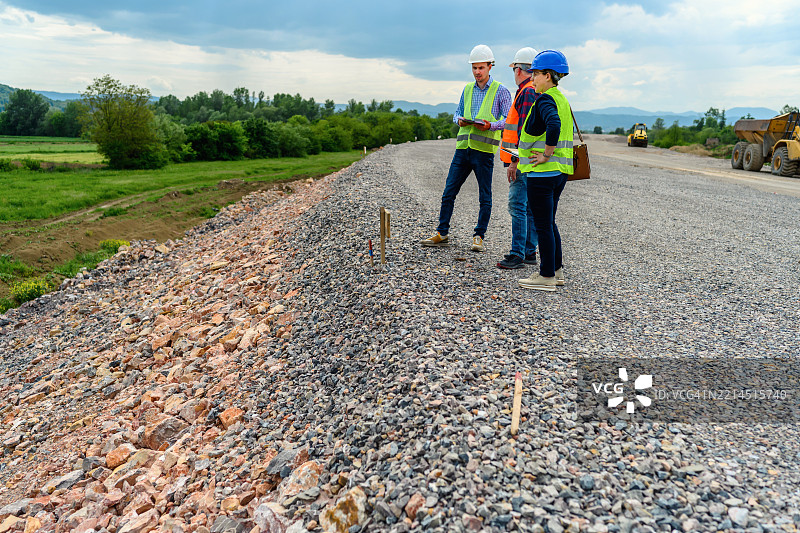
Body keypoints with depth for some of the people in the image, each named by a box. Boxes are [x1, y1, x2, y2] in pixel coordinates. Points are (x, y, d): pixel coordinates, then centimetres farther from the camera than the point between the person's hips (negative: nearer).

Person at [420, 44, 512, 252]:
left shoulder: (500, 91, 1)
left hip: (484, 150, -4)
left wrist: (491, 125, -20)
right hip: (463, 147, 5)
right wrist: (459, 120, -2)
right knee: (449, 192, 4)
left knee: (485, 197, 2)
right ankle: (442, 233, 13)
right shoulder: (467, 89, 15)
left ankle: (479, 237, 13)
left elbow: (509, 120, -3)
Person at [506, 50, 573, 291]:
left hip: (543, 172, -10)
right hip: (560, 171, 10)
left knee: (543, 224, -2)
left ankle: (547, 277, 6)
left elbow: (554, 125, -33)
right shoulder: (562, 99, 16)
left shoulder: (545, 100, -13)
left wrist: (546, 155, -22)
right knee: (549, 223, 18)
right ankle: (556, 271, 26)